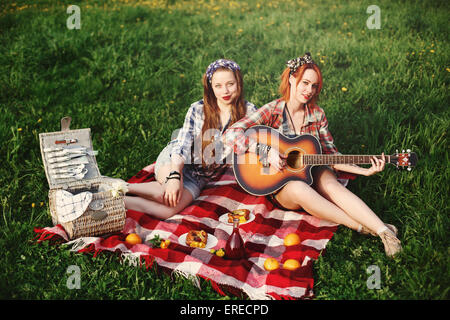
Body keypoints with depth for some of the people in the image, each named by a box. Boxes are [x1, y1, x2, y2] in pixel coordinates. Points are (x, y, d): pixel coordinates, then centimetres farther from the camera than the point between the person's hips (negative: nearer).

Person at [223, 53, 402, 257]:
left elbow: (331, 155, 6)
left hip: (311, 173, 3)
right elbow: (230, 135, -19)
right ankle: (362, 228, -33)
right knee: (298, 188, -39)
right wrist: (267, 152, -28)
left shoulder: (317, 114, 3)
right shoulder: (272, 111, -9)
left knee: (331, 184, -33)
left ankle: (384, 232, -42)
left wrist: (365, 171, -7)